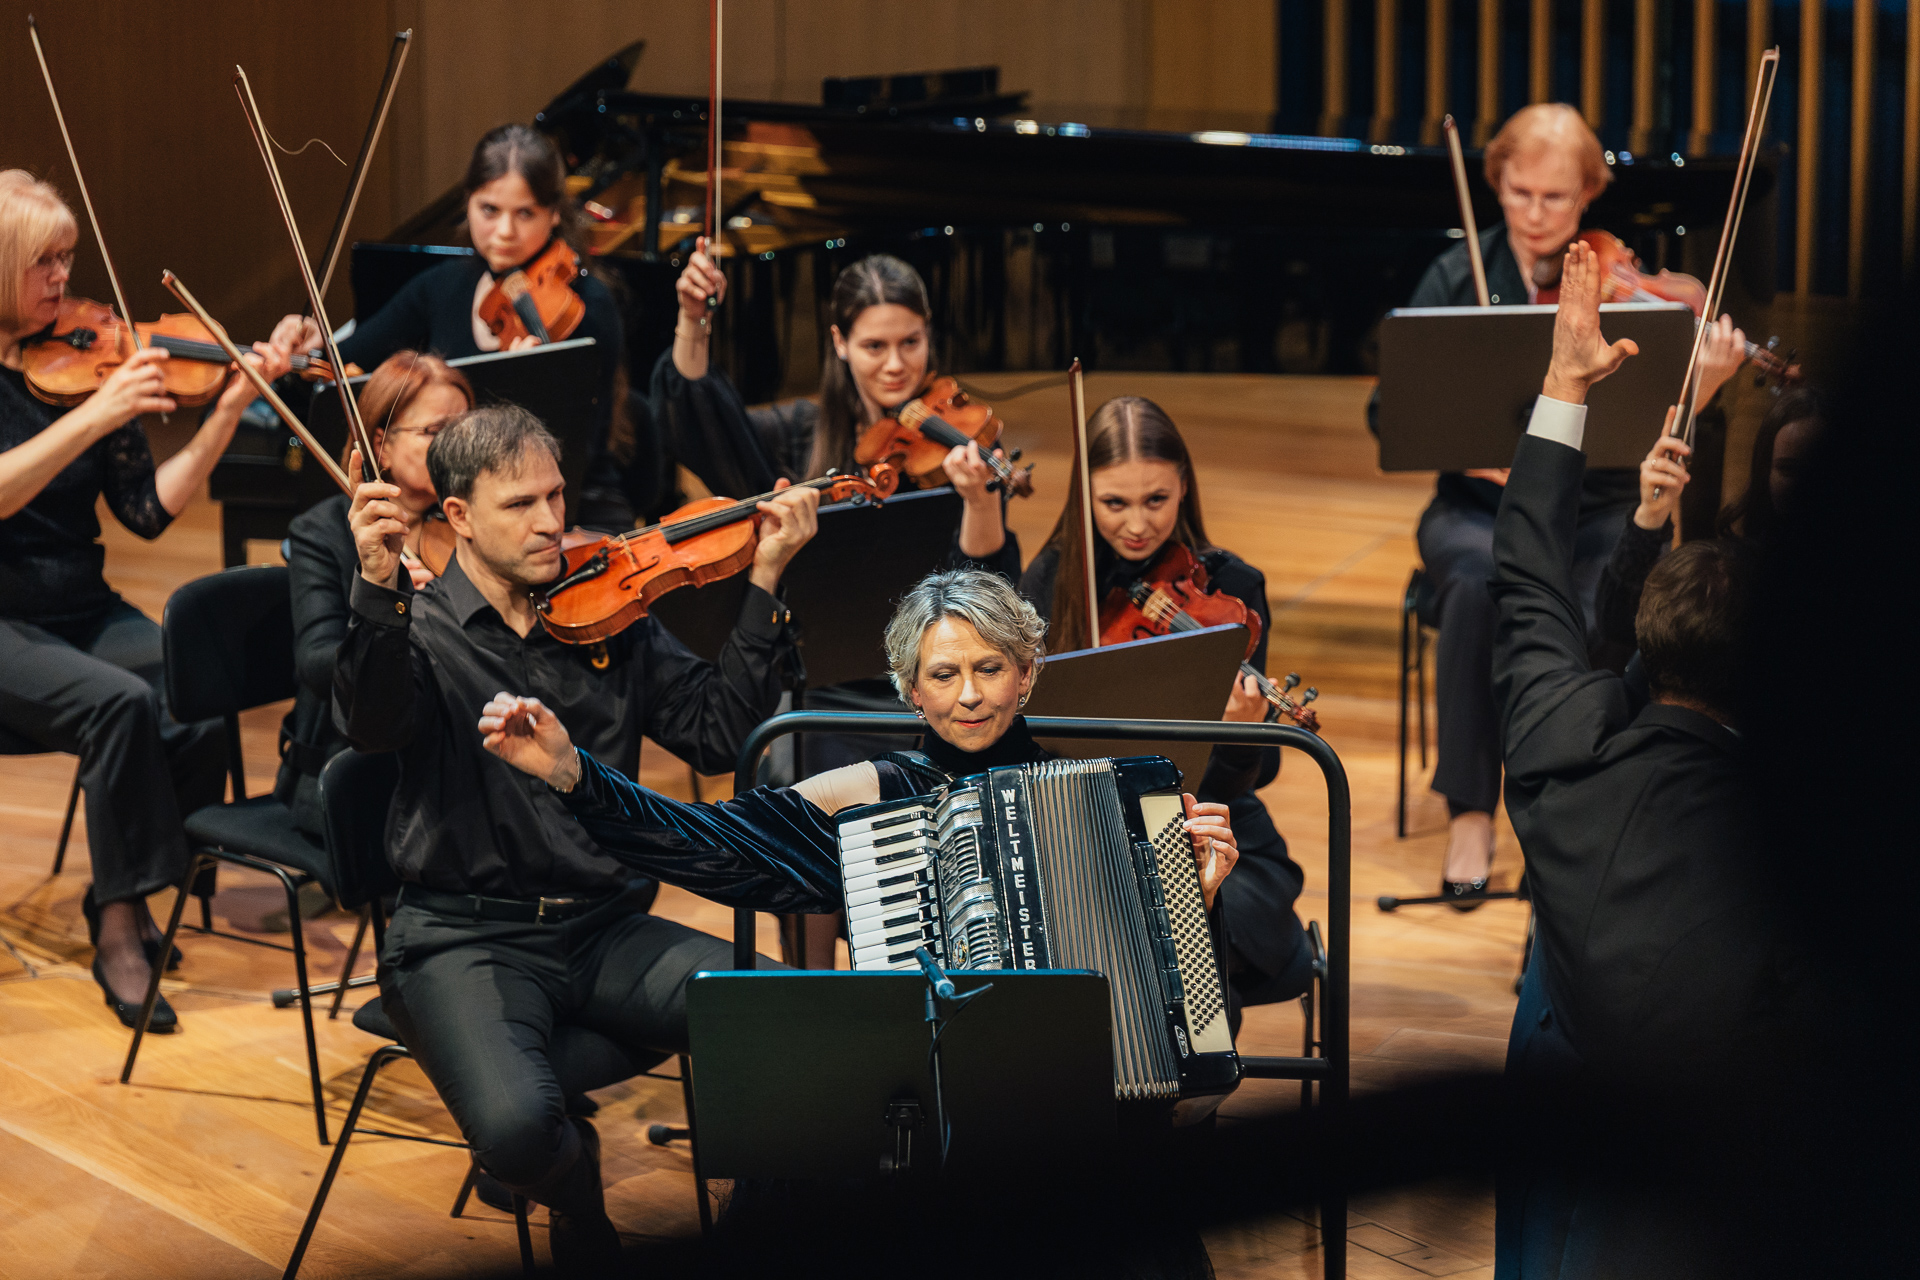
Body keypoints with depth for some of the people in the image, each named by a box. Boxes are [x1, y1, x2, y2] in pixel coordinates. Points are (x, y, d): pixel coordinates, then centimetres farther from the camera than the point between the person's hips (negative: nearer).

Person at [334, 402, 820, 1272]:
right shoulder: (420, 634, -1)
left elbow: (717, 734, 3)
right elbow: (371, 723, -23)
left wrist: (764, 582, -3)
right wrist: (378, 589, -40)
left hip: (605, 929, 3)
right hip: (467, 938, -3)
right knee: (518, 1129, -33)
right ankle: (577, 1201, 7)